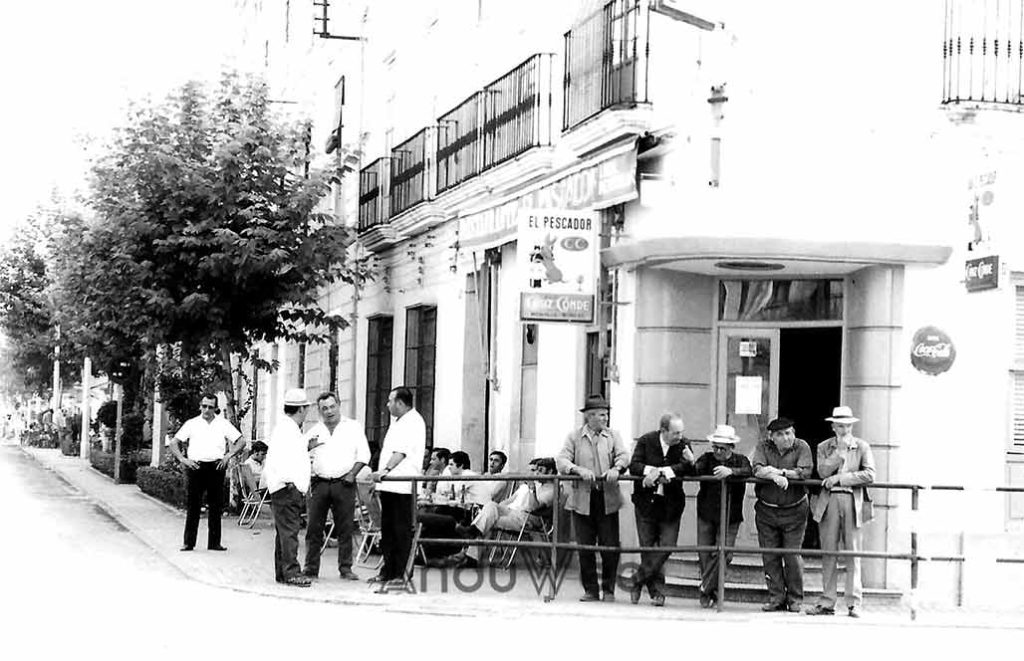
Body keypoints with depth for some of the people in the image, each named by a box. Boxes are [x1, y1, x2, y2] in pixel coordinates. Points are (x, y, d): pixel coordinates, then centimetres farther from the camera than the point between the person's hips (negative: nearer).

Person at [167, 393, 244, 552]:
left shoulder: (223, 424, 10)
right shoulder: (191, 424, 10)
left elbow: (241, 441, 11)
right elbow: (174, 442, 10)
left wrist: (228, 456, -2)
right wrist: (183, 459, -3)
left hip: (216, 467, 1)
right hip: (195, 466, 0)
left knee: (215, 506, 2)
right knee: (192, 505, -1)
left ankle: (214, 542, 7)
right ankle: (188, 542, 3)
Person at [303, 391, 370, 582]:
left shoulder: (353, 427, 7)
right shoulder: (314, 431, 13)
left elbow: (363, 454, 4)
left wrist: (352, 474, -6)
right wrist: (308, 447, -7)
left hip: (344, 483, -2)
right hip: (319, 483, 2)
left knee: (345, 528, -1)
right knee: (314, 528, 0)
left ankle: (345, 568, 5)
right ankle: (311, 568, 6)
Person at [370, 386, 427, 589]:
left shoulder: (413, 422, -10)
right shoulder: (398, 422, 21)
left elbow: (401, 452, -23)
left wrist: (385, 470, -33)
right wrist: (382, 474, 23)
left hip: (402, 486, -10)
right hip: (389, 485, 10)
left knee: (402, 532, -8)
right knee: (387, 530, 13)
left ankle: (400, 575, -8)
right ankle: (388, 571, 20)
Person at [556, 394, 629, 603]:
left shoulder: (613, 436, 10)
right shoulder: (574, 437, 6)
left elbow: (623, 456, -2)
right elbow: (562, 460, -4)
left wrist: (616, 468, -24)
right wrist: (579, 470, -21)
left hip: (607, 499, 0)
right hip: (582, 499, 0)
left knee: (610, 546, -2)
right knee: (585, 547, 3)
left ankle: (609, 590, 11)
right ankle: (590, 590, 13)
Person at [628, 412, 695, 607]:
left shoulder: (683, 445, -3)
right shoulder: (646, 441, -5)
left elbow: (688, 469, -17)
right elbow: (633, 466, -11)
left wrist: (662, 471, -25)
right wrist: (651, 470, -29)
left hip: (670, 505, 1)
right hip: (646, 502, -1)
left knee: (667, 545, -7)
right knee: (647, 546, 1)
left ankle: (638, 580, 10)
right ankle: (656, 590, 13)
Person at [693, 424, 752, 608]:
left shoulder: (740, 460, 0)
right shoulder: (707, 459, 4)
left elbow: (748, 472, -22)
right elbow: (695, 471, -14)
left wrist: (730, 471, -39)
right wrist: (690, 461, -36)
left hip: (729, 517, -1)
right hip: (706, 515, 2)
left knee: (723, 554, -11)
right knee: (704, 553, 1)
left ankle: (706, 590, 3)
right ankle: (709, 591, 17)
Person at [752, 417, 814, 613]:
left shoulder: (801, 447, -3)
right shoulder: (763, 447, 2)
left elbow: (805, 472, -18)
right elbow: (758, 470, -13)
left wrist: (778, 471, -15)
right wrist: (776, 477, -28)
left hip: (794, 510, -2)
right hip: (766, 511, 2)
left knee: (792, 557, -2)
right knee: (770, 557, 3)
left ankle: (795, 600, 9)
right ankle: (776, 598, 11)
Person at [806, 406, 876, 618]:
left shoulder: (862, 447, 7)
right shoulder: (824, 447, 12)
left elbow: (869, 475, -5)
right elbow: (822, 472, -4)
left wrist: (840, 478, -9)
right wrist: (840, 452, -10)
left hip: (852, 502, -2)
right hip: (829, 502, 2)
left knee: (853, 553, -2)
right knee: (828, 553, 2)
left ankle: (854, 603, 0)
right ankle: (827, 602, 6)